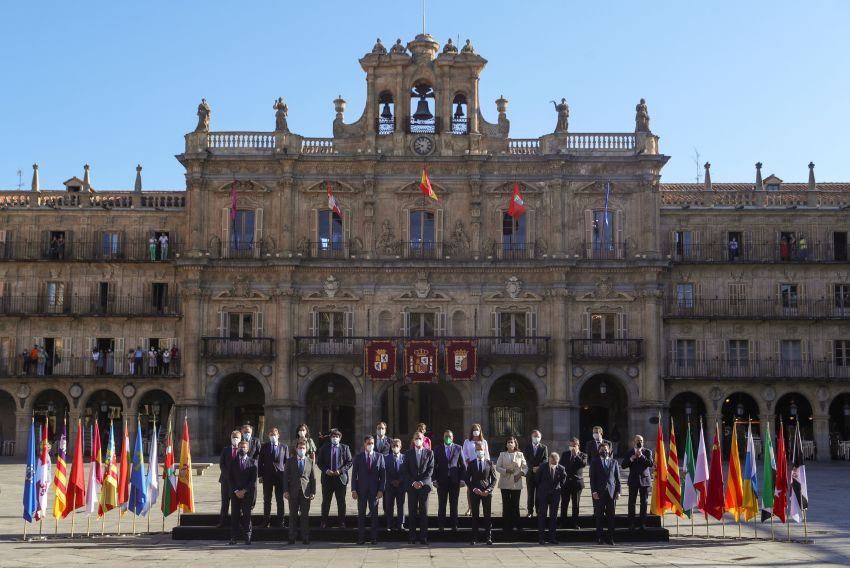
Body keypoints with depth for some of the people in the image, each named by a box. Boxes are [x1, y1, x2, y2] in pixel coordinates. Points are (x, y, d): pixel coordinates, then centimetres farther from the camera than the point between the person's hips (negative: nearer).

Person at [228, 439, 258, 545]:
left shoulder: (252, 462, 6)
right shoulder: (233, 462, 11)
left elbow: (254, 480, 0)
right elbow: (231, 479, 6)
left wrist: (244, 491, -8)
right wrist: (236, 491, -6)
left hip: (248, 493, -1)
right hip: (235, 493, 1)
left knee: (247, 515, -2)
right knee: (235, 515, -2)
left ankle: (247, 538, 2)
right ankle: (233, 537, 1)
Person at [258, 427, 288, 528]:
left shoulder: (284, 447, 7)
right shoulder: (264, 447, 7)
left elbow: (287, 462, 6)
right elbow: (260, 462, 6)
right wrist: (260, 475, -1)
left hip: (280, 475, 0)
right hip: (267, 476, 0)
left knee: (280, 500, 3)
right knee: (267, 500, 4)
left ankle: (280, 521, 8)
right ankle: (266, 521, 11)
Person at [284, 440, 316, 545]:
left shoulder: (310, 461, 9)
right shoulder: (290, 461, 7)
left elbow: (313, 478, 8)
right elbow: (285, 476, 4)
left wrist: (313, 492, 0)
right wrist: (286, 491, -4)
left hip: (305, 492, 0)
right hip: (293, 492, 0)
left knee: (305, 515, 1)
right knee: (293, 515, 3)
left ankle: (305, 538, 6)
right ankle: (292, 538, 9)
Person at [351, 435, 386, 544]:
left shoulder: (379, 456, 3)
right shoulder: (358, 457, 3)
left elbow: (383, 474, 1)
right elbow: (354, 474, 2)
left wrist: (381, 489, -6)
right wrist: (353, 490, -5)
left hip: (374, 490, 0)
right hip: (361, 489, 0)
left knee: (374, 514, 4)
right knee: (361, 514, 4)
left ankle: (374, 538, 10)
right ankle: (361, 537, 9)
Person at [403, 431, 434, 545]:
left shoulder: (429, 453, 6)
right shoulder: (408, 453, 8)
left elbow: (430, 469, 0)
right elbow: (406, 471, 4)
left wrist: (422, 482, -10)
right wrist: (413, 482, -9)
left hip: (424, 485, -1)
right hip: (412, 486, 1)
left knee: (424, 512, -2)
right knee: (412, 512, 1)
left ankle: (423, 537, 0)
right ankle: (412, 536, 4)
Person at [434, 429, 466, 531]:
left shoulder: (458, 448, 5)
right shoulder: (438, 449, 4)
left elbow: (463, 465, 5)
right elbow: (434, 465, 3)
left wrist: (462, 479, -2)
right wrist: (434, 479, -4)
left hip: (455, 480, 0)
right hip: (442, 480, 0)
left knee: (454, 504, 5)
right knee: (441, 504, 2)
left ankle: (454, 525, 12)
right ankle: (441, 525, 9)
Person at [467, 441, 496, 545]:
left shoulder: (489, 463, 5)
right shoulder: (471, 464, 6)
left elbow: (494, 479, 6)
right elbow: (467, 479, 6)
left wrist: (488, 490, -8)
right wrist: (473, 489, -9)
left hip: (487, 492, 0)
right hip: (475, 492, 0)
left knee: (487, 515, 1)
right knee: (475, 516, 1)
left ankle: (489, 537, 8)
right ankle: (474, 538, 5)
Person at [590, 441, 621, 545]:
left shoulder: (614, 462, 13)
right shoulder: (595, 462, 8)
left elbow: (617, 478, 11)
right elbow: (592, 478, 2)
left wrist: (618, 491, 2)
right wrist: (594, 491, -7)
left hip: (611, 492, 2)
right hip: (599, 493, -2)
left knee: (611, 517, 1)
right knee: (599, 516, 0)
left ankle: (610, 538, 5)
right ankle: (599, 538, 5)